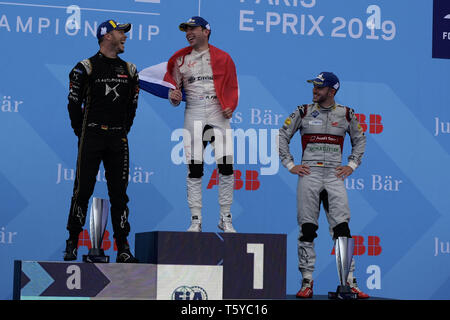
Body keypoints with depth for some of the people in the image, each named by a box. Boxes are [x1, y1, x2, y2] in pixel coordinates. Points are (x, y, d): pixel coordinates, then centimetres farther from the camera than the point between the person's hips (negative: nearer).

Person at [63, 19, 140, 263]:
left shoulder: (129, 70, 12)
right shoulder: (86, 67, -2)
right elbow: (74, 103, 1)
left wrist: (124, 131, 12)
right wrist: (82, 132, 1)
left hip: (118, 140, 4)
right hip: (91, 137, -4)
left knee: (119, 194, 2)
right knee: (83, 191, -2)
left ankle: (123, 248, 4)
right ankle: (72, 243, 8)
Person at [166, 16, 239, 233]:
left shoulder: (223, 58, 8)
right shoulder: (180, 59, 14)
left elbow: (232, 87, 9)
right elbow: (174, 86, 17)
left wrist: (230, 107, -8)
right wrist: (174, 96, -6)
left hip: (219, 115, -1)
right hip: (193, 116, 2)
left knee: (226, 166, -8)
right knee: (194, 168, -2)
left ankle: (225, 218, 1)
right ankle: (195, 220, 3)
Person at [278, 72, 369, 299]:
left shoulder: (346, 114, 8)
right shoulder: (303, 112, 6)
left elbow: (359, 140, 22)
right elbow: (282, 136, 12)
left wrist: (351, 165, 10)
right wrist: (290, 165, 4)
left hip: (334, 176, 0)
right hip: (309, 174, 0)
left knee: (342, 228, -8)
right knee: (307, 228, -2)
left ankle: (349, 282, -6)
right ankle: (307, 281, 4)